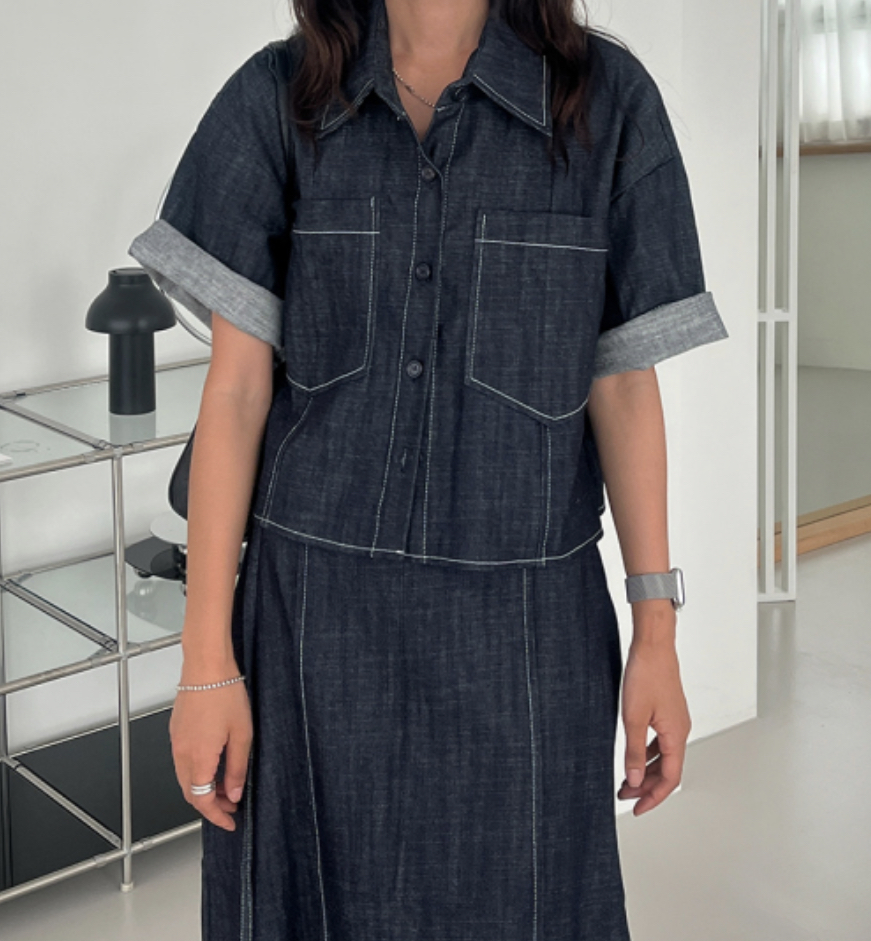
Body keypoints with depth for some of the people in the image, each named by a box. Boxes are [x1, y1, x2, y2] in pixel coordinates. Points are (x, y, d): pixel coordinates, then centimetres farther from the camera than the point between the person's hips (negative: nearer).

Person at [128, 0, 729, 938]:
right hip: (317, 611, 1)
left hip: (523, 622, 0)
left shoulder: (605, 99, -3)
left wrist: (658, 634, 0)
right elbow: (237, 387, -3)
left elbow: (623, 386, 1)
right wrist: (206, 660, -5)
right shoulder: (277, 98, -1)